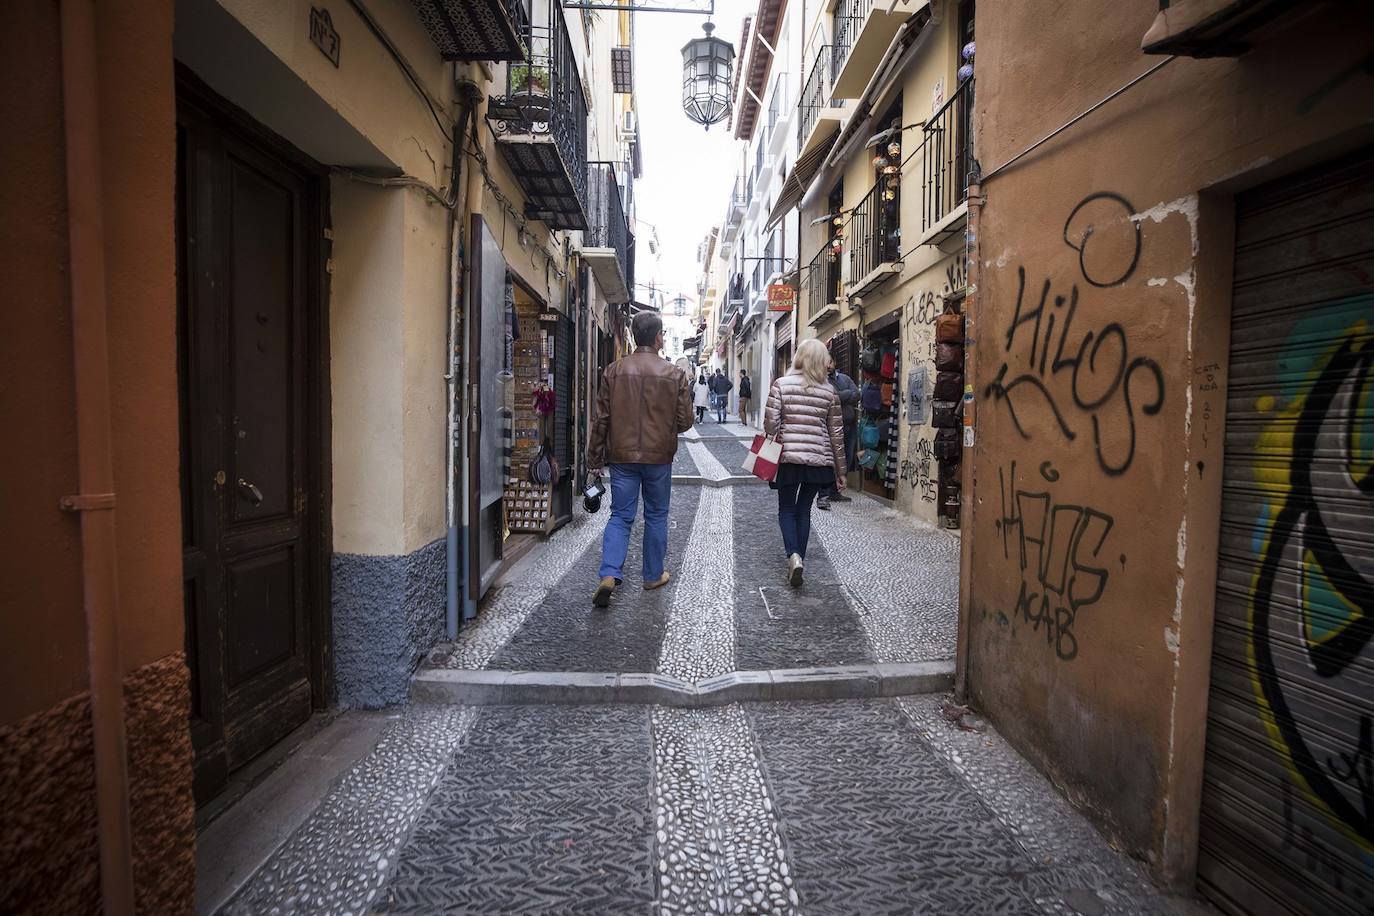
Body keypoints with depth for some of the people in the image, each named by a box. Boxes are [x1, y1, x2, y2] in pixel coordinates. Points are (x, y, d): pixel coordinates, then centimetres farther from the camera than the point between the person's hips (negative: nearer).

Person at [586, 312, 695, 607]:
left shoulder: (615, 370, -2)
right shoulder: (674, 375, -5)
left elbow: (600, 420, -1)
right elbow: (684, 422, -1)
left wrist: (595, 459, 7)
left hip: (622, 457, 1)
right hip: (659, 458, -1)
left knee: (620, 516, 9)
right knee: (656, 516, 14)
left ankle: (609, 575, -5)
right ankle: (653, 575, 24)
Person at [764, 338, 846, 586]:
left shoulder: (782, 384, -4)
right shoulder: (829, 391, 2)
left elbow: (771, 422, -9)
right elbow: (836, 433, 4)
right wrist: (840, 471, 12)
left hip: (788, 457, -2)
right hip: (819, 460, 2)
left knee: (787, 509, 12)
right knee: (804, 510, 15)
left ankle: (793, 555, -8)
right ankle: (800, 558, 17)